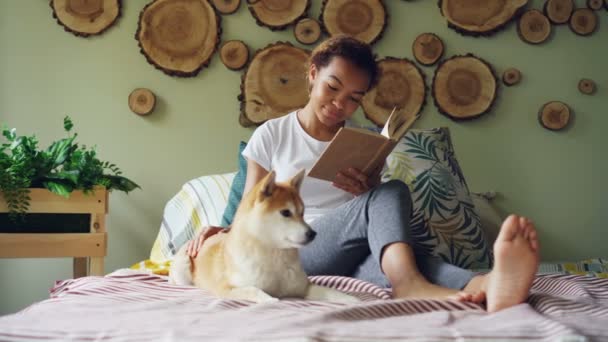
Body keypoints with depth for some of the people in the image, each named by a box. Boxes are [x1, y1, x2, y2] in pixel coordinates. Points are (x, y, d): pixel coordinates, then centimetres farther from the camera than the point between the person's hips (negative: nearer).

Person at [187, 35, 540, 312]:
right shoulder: (271, 135, 8)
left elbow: (378, 217, 16)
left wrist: (369, 192, -7)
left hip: (353, 257, 3)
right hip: (291, 255, -3)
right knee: (392, 191, -29)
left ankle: (481, 286, -68)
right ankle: (410, 285, -60)